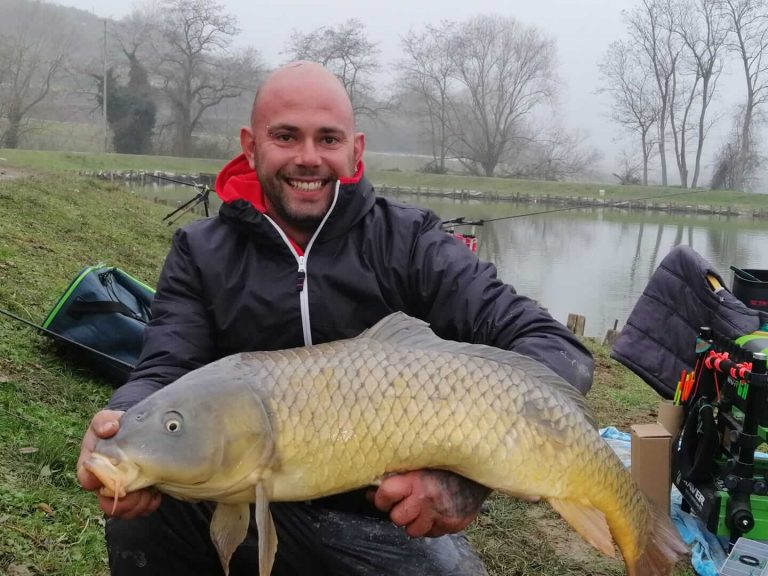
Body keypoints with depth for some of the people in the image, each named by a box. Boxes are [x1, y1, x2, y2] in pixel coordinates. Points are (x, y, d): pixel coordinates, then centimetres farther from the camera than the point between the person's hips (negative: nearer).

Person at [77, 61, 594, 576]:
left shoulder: (408, 243, -7)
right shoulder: (203, 254, 1)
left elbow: (560, 350, -16)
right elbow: (166, 375, -10)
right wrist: (124, 429, -34)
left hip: (394, 524, 0)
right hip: (247, 508, 1)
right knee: (143, 498, -22)